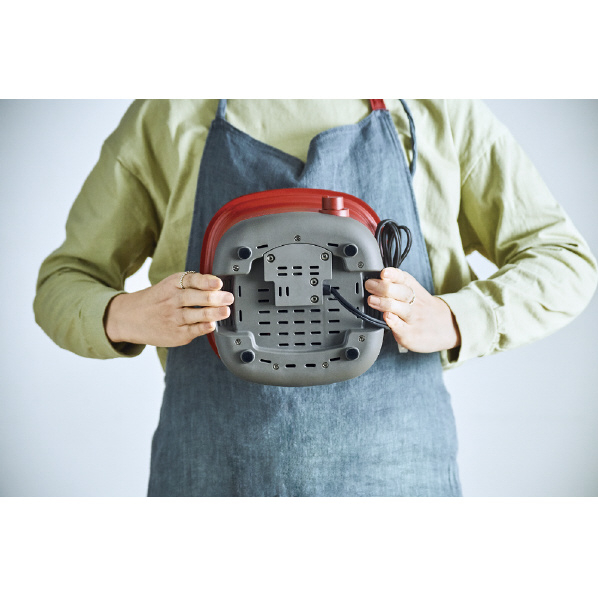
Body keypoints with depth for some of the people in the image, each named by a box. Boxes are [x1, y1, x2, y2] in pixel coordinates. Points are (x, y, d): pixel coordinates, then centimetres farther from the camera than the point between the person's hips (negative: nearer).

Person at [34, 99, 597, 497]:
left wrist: (449, 321, -13)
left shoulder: (435, 110, 5)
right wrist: (125, 317, -14)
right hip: (213, 471, 1)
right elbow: (64, 284, 11)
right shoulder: (165, 116, 6)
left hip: (392, 472, 0)